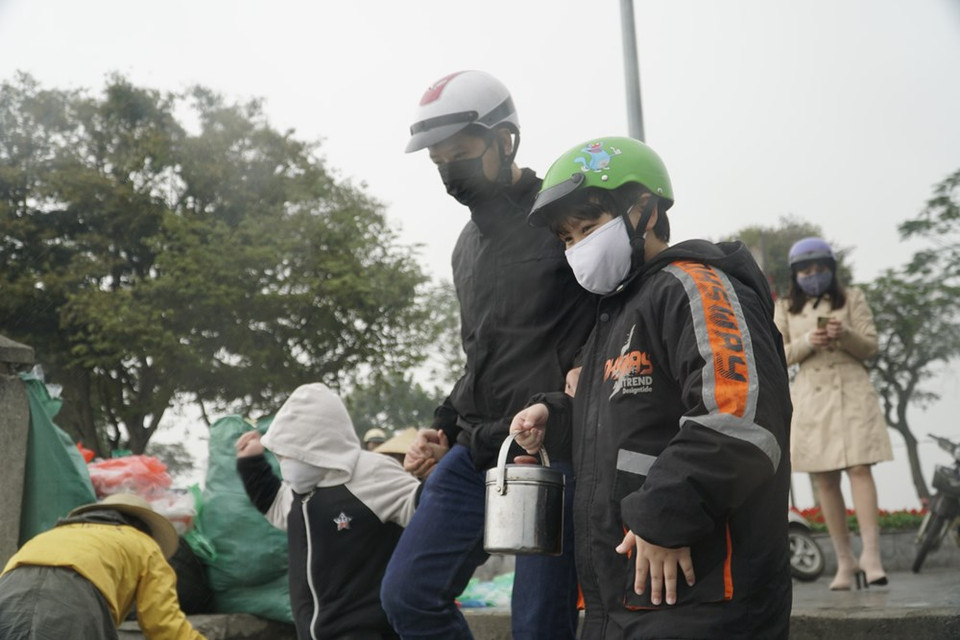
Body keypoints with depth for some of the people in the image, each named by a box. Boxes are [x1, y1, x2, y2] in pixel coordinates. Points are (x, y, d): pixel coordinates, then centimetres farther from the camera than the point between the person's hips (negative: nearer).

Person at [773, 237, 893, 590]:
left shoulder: (852, 298, 9)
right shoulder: (786, 308, 12)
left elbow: (870, 346, 4)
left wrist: (845, 335, -17)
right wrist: (808, 342, -14)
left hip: (851, 391, -1)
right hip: (810, 396, 2)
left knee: (860, 469, -14)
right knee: (824, 480, 1)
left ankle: (871, 555, -16)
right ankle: (845, 561, 8)